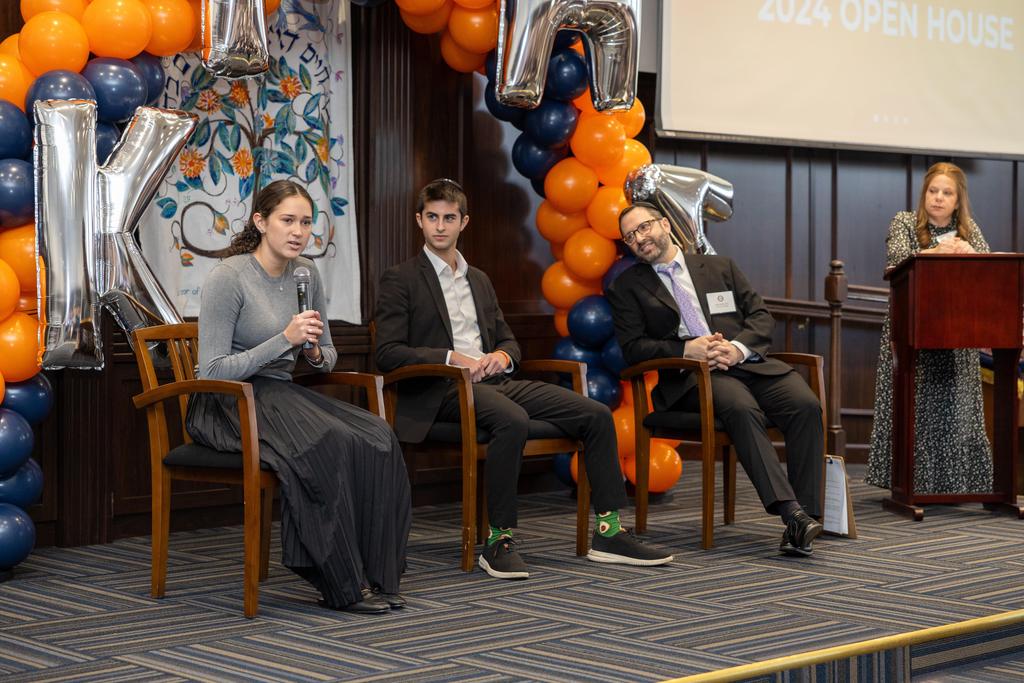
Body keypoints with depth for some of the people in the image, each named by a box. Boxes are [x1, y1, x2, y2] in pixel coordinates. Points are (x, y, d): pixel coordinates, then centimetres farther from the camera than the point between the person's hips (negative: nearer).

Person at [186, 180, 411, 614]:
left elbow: (327, 357, 18)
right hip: (228, 405, -7)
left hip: (281, 394, 7)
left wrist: (315, 354, -8)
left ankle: (374, 576, -16)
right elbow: (212, 371, -17)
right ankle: (342, 585, -21)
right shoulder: (228, 277, -13)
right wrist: (285, 339, -23)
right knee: (327, 445, -32)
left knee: (377, 438, -20)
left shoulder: (306, 273, 7)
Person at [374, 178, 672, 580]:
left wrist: (502, 356, 1)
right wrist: (452, 358, -17)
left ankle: (609, 532, -6)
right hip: (442, 390, -7)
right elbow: (387, 353, -6)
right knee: (513, 421, -39)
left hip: (493, 380, 7)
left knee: (597, 415, -10)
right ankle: (499, 541, -30)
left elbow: (508, 340, 27)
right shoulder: (400, 280, 4)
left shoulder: (479, 280, 25)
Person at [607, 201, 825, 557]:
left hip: (749, 363, 3)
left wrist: (739, 347, -7)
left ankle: (804, 516, -30)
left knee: (806, 406, -26)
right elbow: (632, 346, 4)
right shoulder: (627, 287, 15)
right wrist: (686, 349, -11)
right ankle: (790, 511, -44)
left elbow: (761, 316, 15)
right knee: (742, 409, -37)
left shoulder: (720, 267, 22)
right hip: (691, 377, -3)